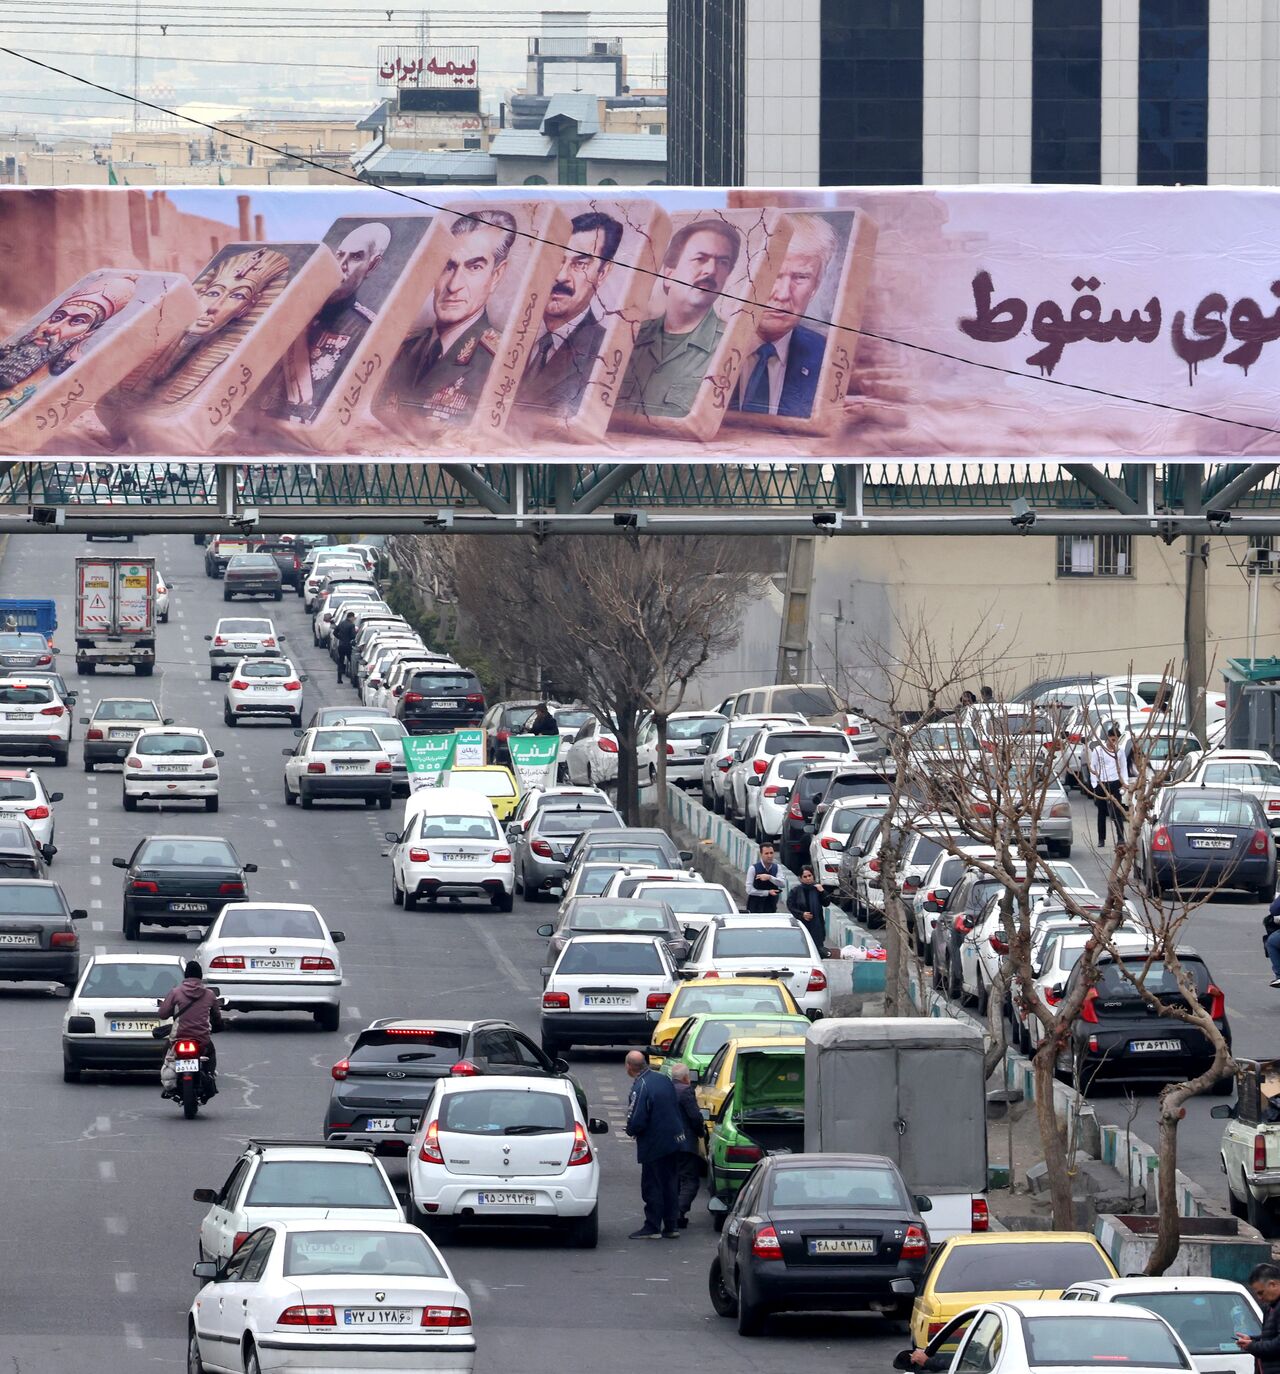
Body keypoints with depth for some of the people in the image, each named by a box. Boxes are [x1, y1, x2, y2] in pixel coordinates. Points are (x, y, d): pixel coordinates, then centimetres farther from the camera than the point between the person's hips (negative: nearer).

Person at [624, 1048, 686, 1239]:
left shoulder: (640, 1088, -22)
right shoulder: (663, 1079, 3)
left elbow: (637, 1122, -25)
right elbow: (676, 1107, 14)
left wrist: (631, 1130, -2)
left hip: (654, 1145, -8)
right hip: (674, 1140, 8)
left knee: (652, 1187, 1)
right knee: (670, 1186, 14)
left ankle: (652, 1227, 5)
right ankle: (672, 1226, 19)